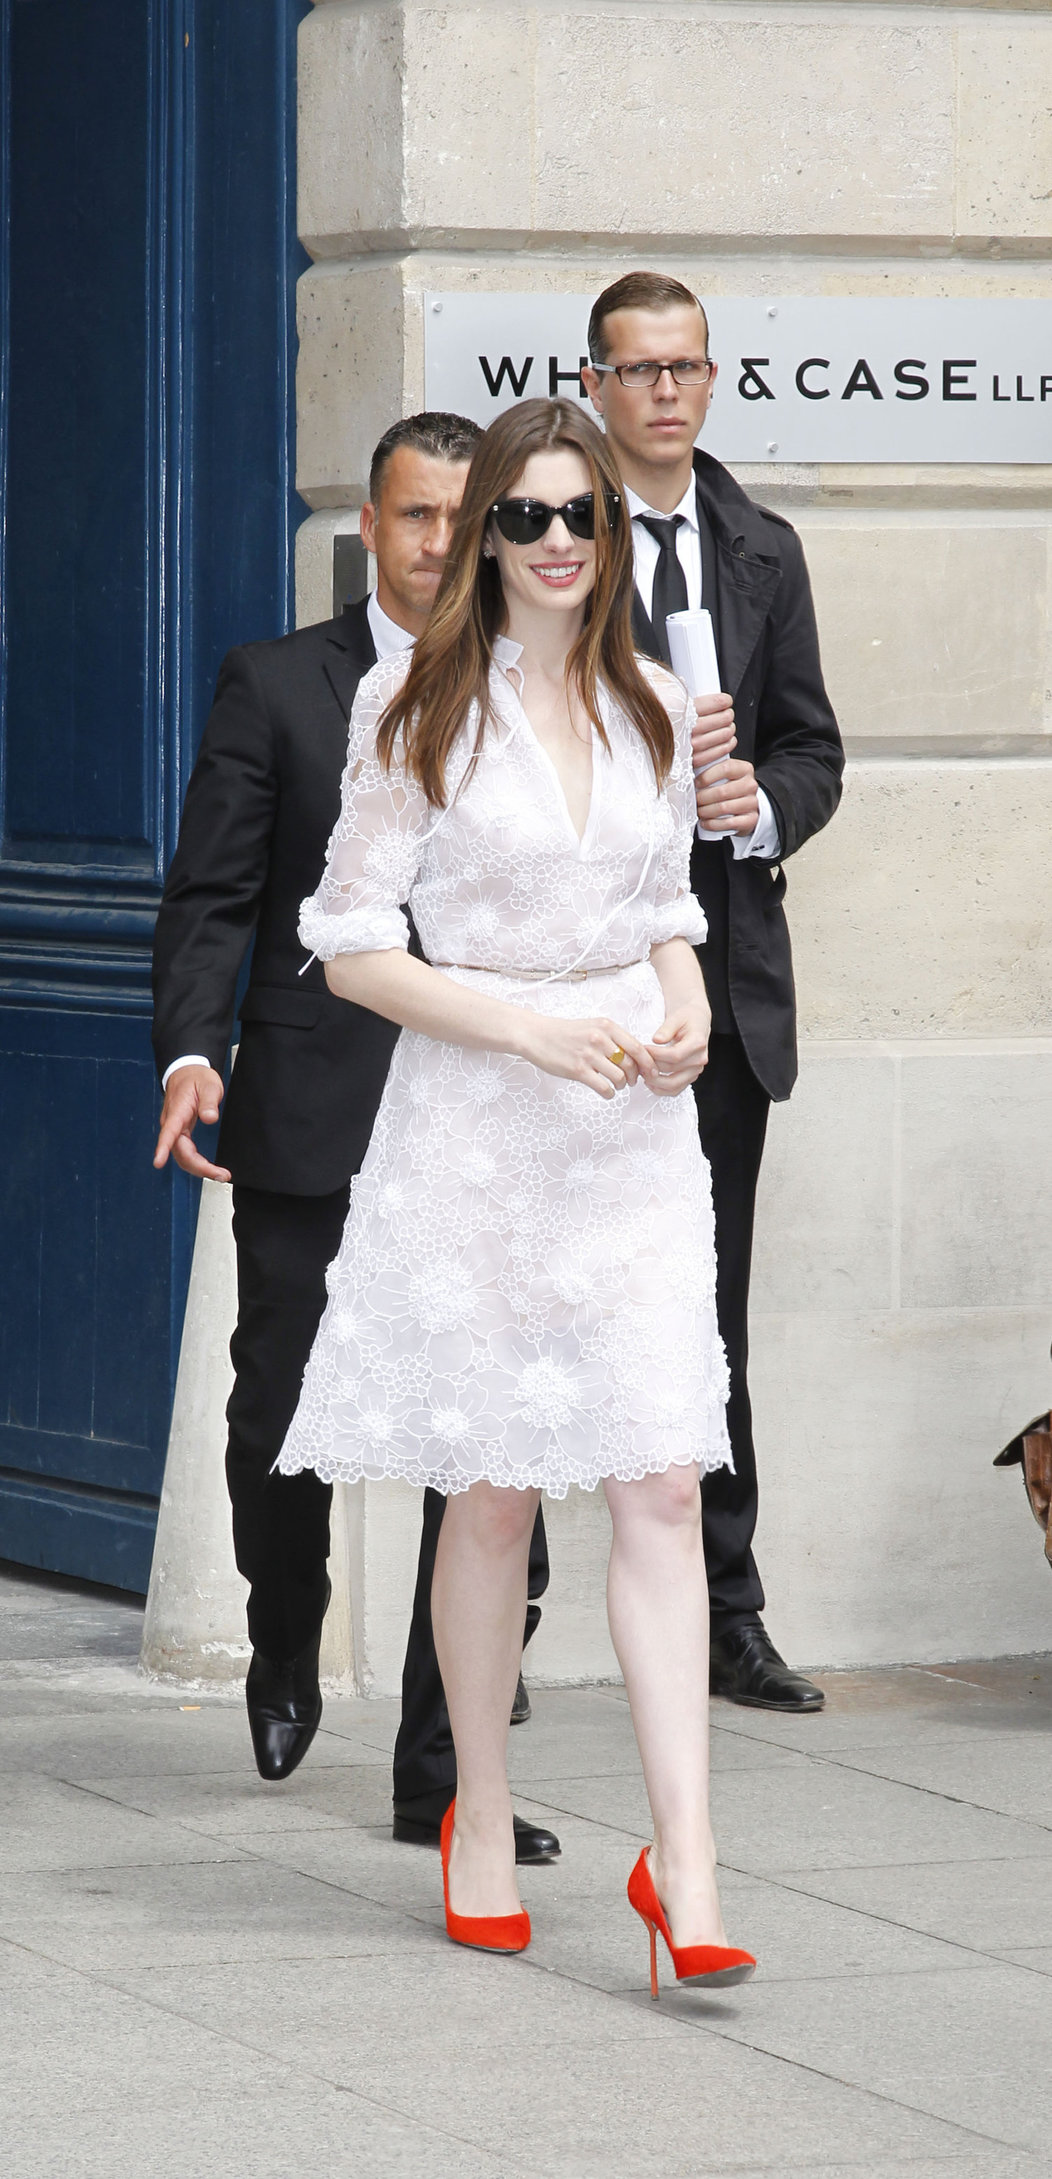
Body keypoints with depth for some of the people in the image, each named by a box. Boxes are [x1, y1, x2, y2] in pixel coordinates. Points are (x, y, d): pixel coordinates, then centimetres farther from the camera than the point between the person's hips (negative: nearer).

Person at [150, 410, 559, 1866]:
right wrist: (190, 1051, -15)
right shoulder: (277, 685, 3)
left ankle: (445, 1762, 1)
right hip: (310, 1128, -1)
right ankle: (286, 1659, 35)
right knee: (280, 1425, 6)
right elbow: (211, 898, 0)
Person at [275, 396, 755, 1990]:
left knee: (663, 1484, -7)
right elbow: (353, 949, -4)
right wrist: (529, 1026, -14)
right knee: (496, 1490, 5)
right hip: (474, 1126, -3)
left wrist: (686, 1011, -1)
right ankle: (481, 1820, 23)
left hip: (635, 1131, 3)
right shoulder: (418, 711, -3)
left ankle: (684, 1858, -10)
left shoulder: (654, 712, 9)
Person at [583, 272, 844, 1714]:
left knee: (712, 1309, 8)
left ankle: (724, 1620, 14)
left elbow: (812, 746, 15)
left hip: (725, 976, 4)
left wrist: (762, 805, -7)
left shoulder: (763, 552, 14)